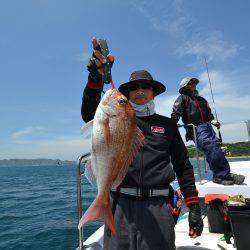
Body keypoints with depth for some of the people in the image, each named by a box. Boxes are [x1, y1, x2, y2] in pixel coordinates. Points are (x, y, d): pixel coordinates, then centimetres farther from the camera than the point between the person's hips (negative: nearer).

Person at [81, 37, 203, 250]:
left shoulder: (167, 125, 11)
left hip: (158, 207, 1)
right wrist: (95, 78, -26)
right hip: (121, 204, 0)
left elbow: (183, 166, 11)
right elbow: (89, 115, -11)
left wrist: (194, 207, 6)